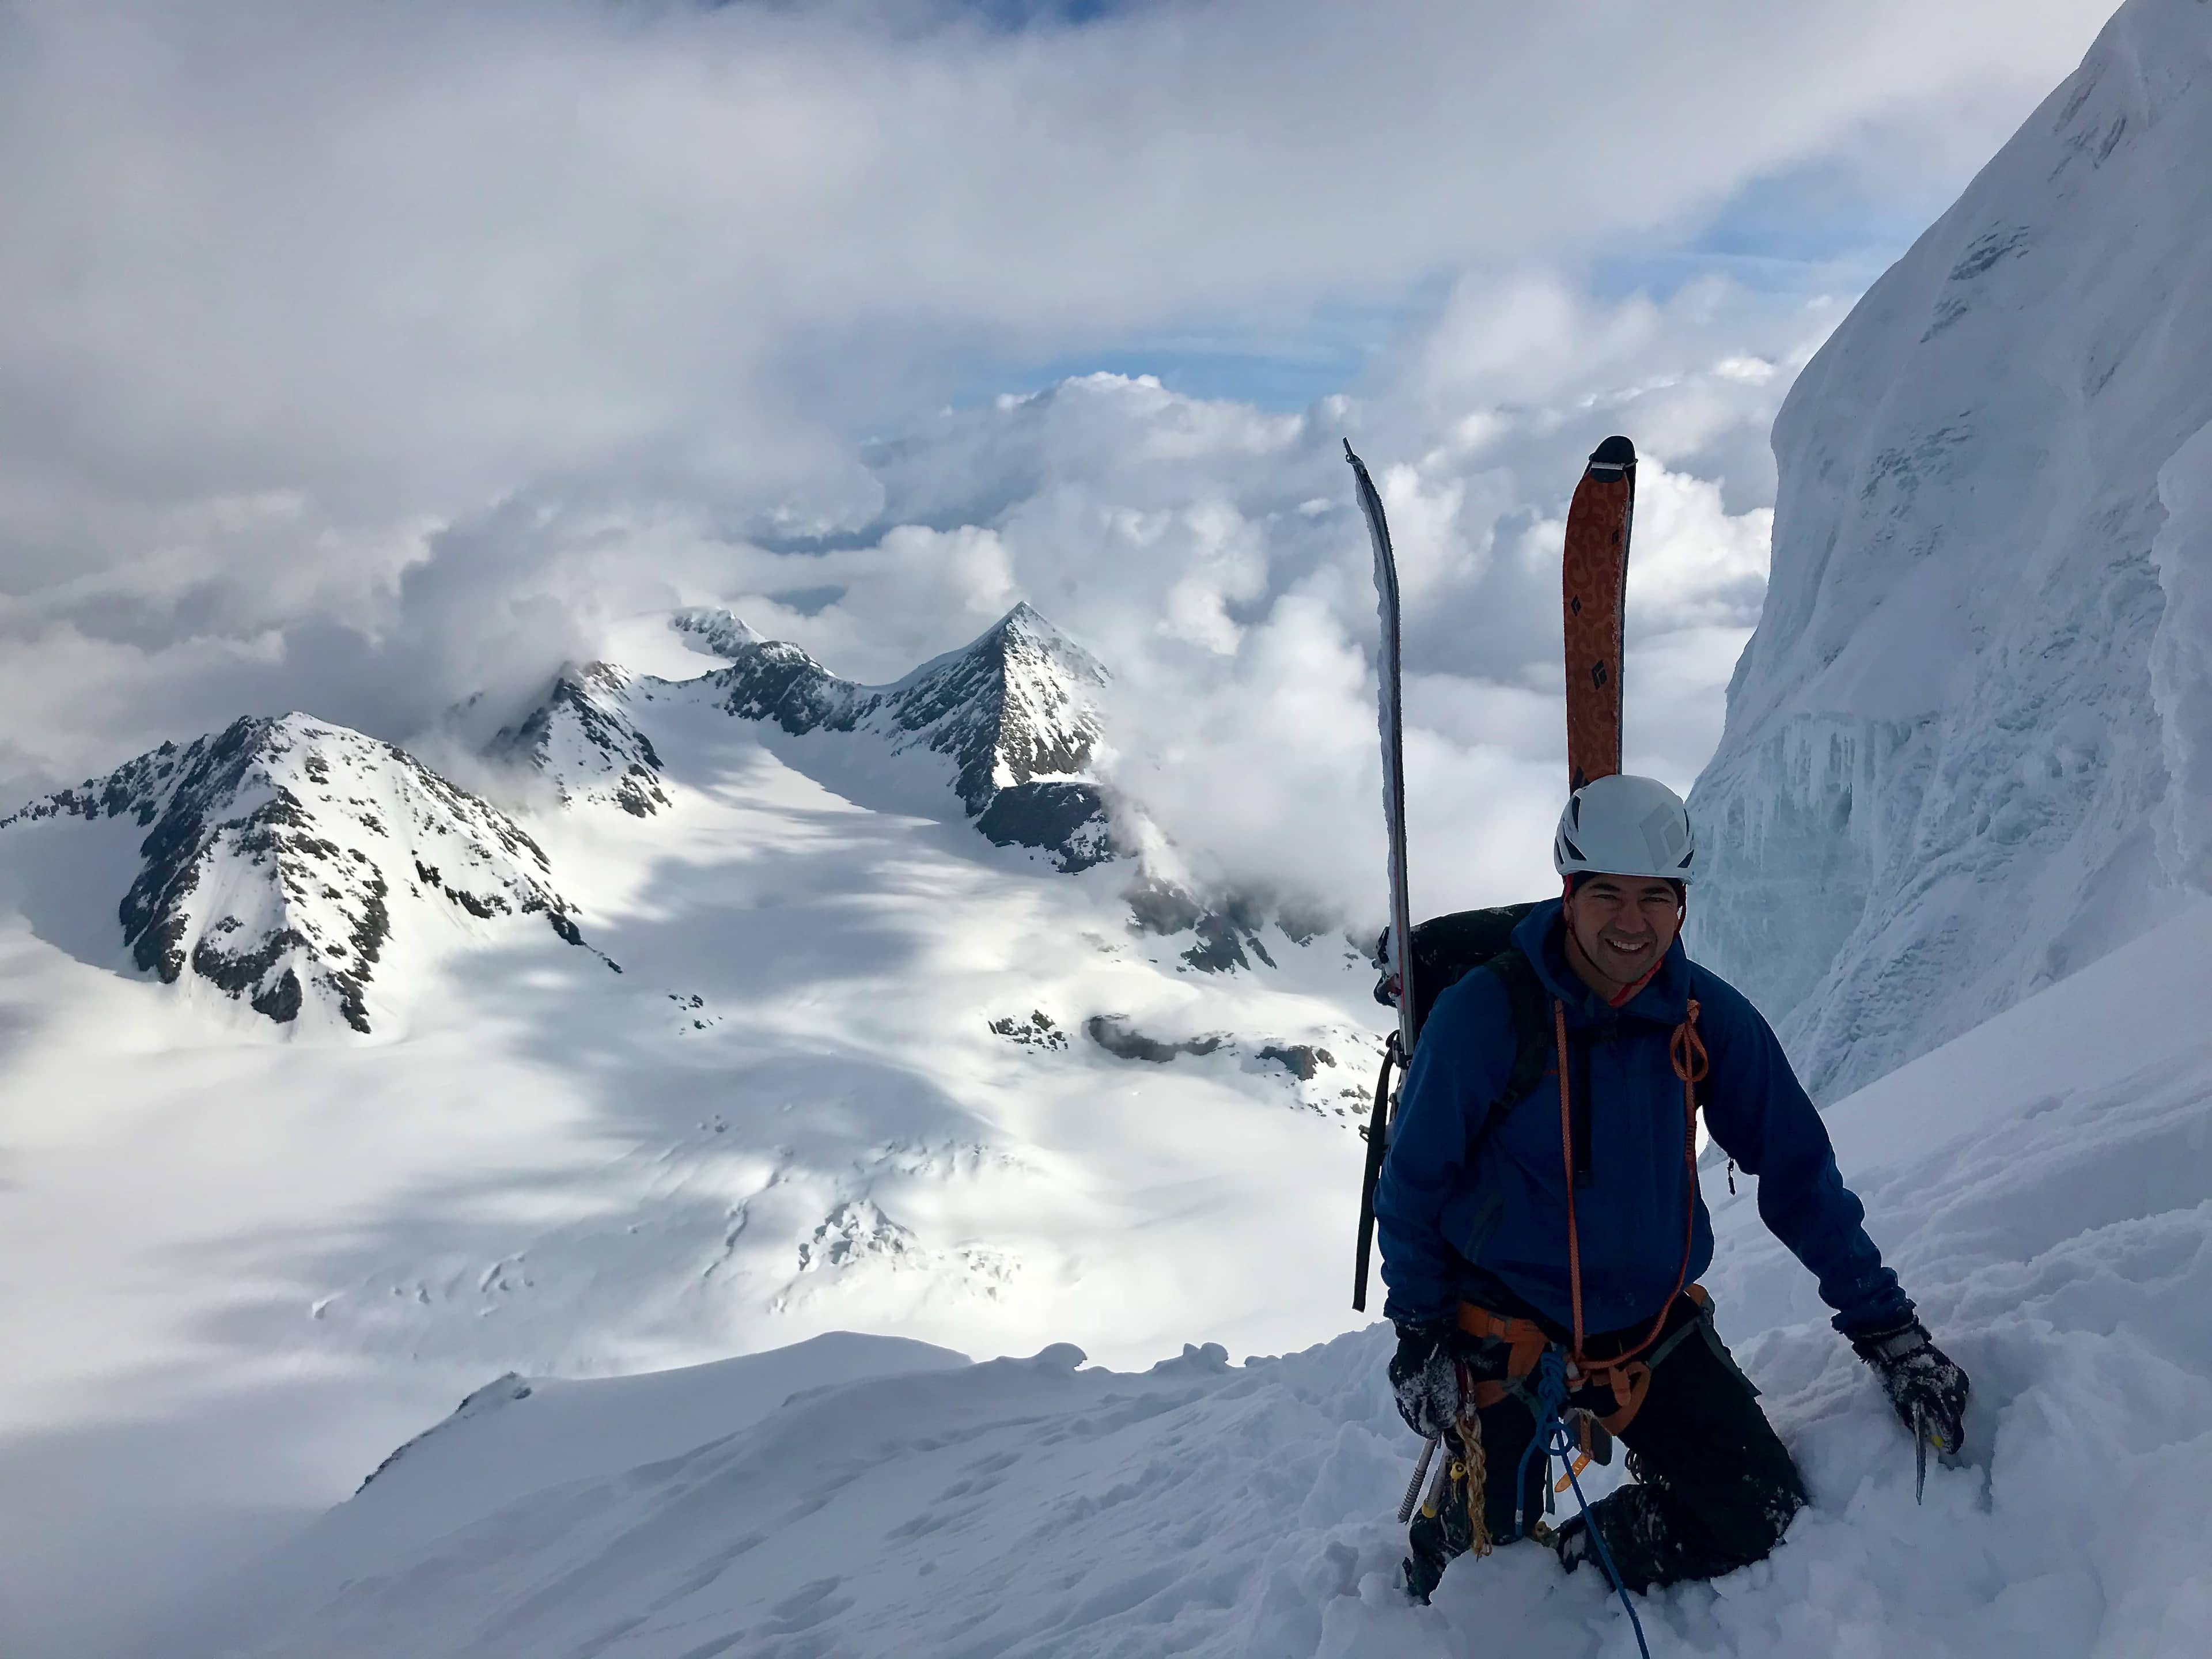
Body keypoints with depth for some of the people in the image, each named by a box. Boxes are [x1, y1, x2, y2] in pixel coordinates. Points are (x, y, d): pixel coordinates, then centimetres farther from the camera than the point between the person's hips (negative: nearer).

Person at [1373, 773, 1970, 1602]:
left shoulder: (1710, 1018, -9)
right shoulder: (1485, 1013, -19)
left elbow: (1798, 1173, -1)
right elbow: (1413, 1177, -9)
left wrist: (1886, 1327, -2)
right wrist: (1418, 1331, -8)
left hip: (1653, 1327, 4)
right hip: (1506, 1326, -3)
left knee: (1766, 1523, -1)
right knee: (1485, 1550, 3)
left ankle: (1569, 1563, 19)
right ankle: (1426, 1614, 39)